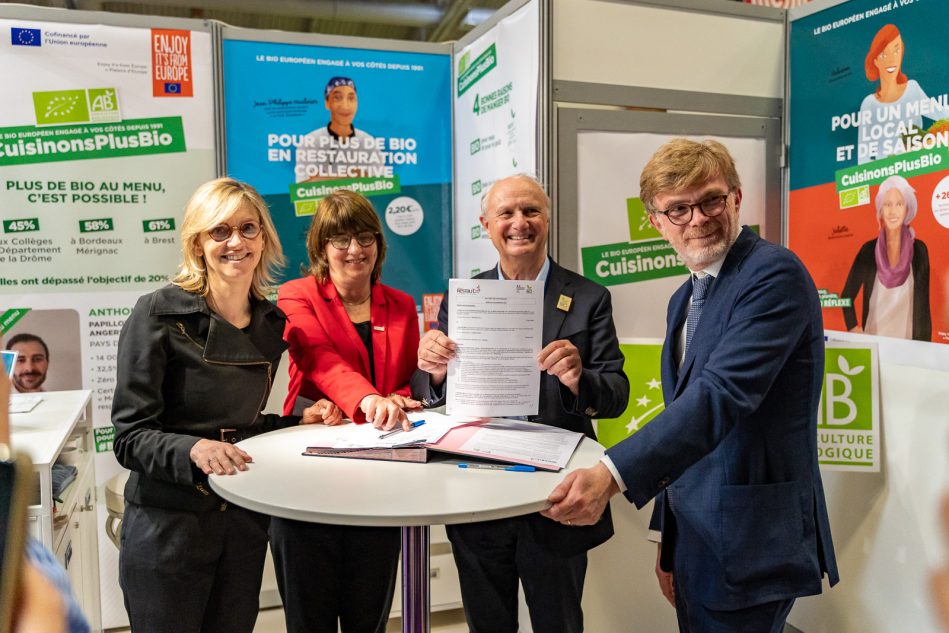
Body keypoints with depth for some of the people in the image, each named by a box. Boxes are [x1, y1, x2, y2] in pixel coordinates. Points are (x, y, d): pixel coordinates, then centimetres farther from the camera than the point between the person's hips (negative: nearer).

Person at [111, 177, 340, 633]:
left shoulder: (273, 323, 4)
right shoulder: (159, 314, -12)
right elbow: (131, 436, -14)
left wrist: (300, 420, -1)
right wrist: (193, 449, -31)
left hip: (245, 521, 5)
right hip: (168, 522, -5)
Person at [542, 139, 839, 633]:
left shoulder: (775, 273, -15)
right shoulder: (684, 299, 12)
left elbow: (722, 393, -29)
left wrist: (612, 474, -39)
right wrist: (666, 535, 17)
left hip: (748, 539, -8)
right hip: (693, 537, 8)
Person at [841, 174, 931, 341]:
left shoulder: (919, 250, -1)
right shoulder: (868, 250, 0)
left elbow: (923, 303, -1)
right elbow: (847, 295, 5)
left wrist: (922, 346, -8)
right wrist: (853, 327, -8)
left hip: (908, 341, 0)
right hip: (872, 340, 1)